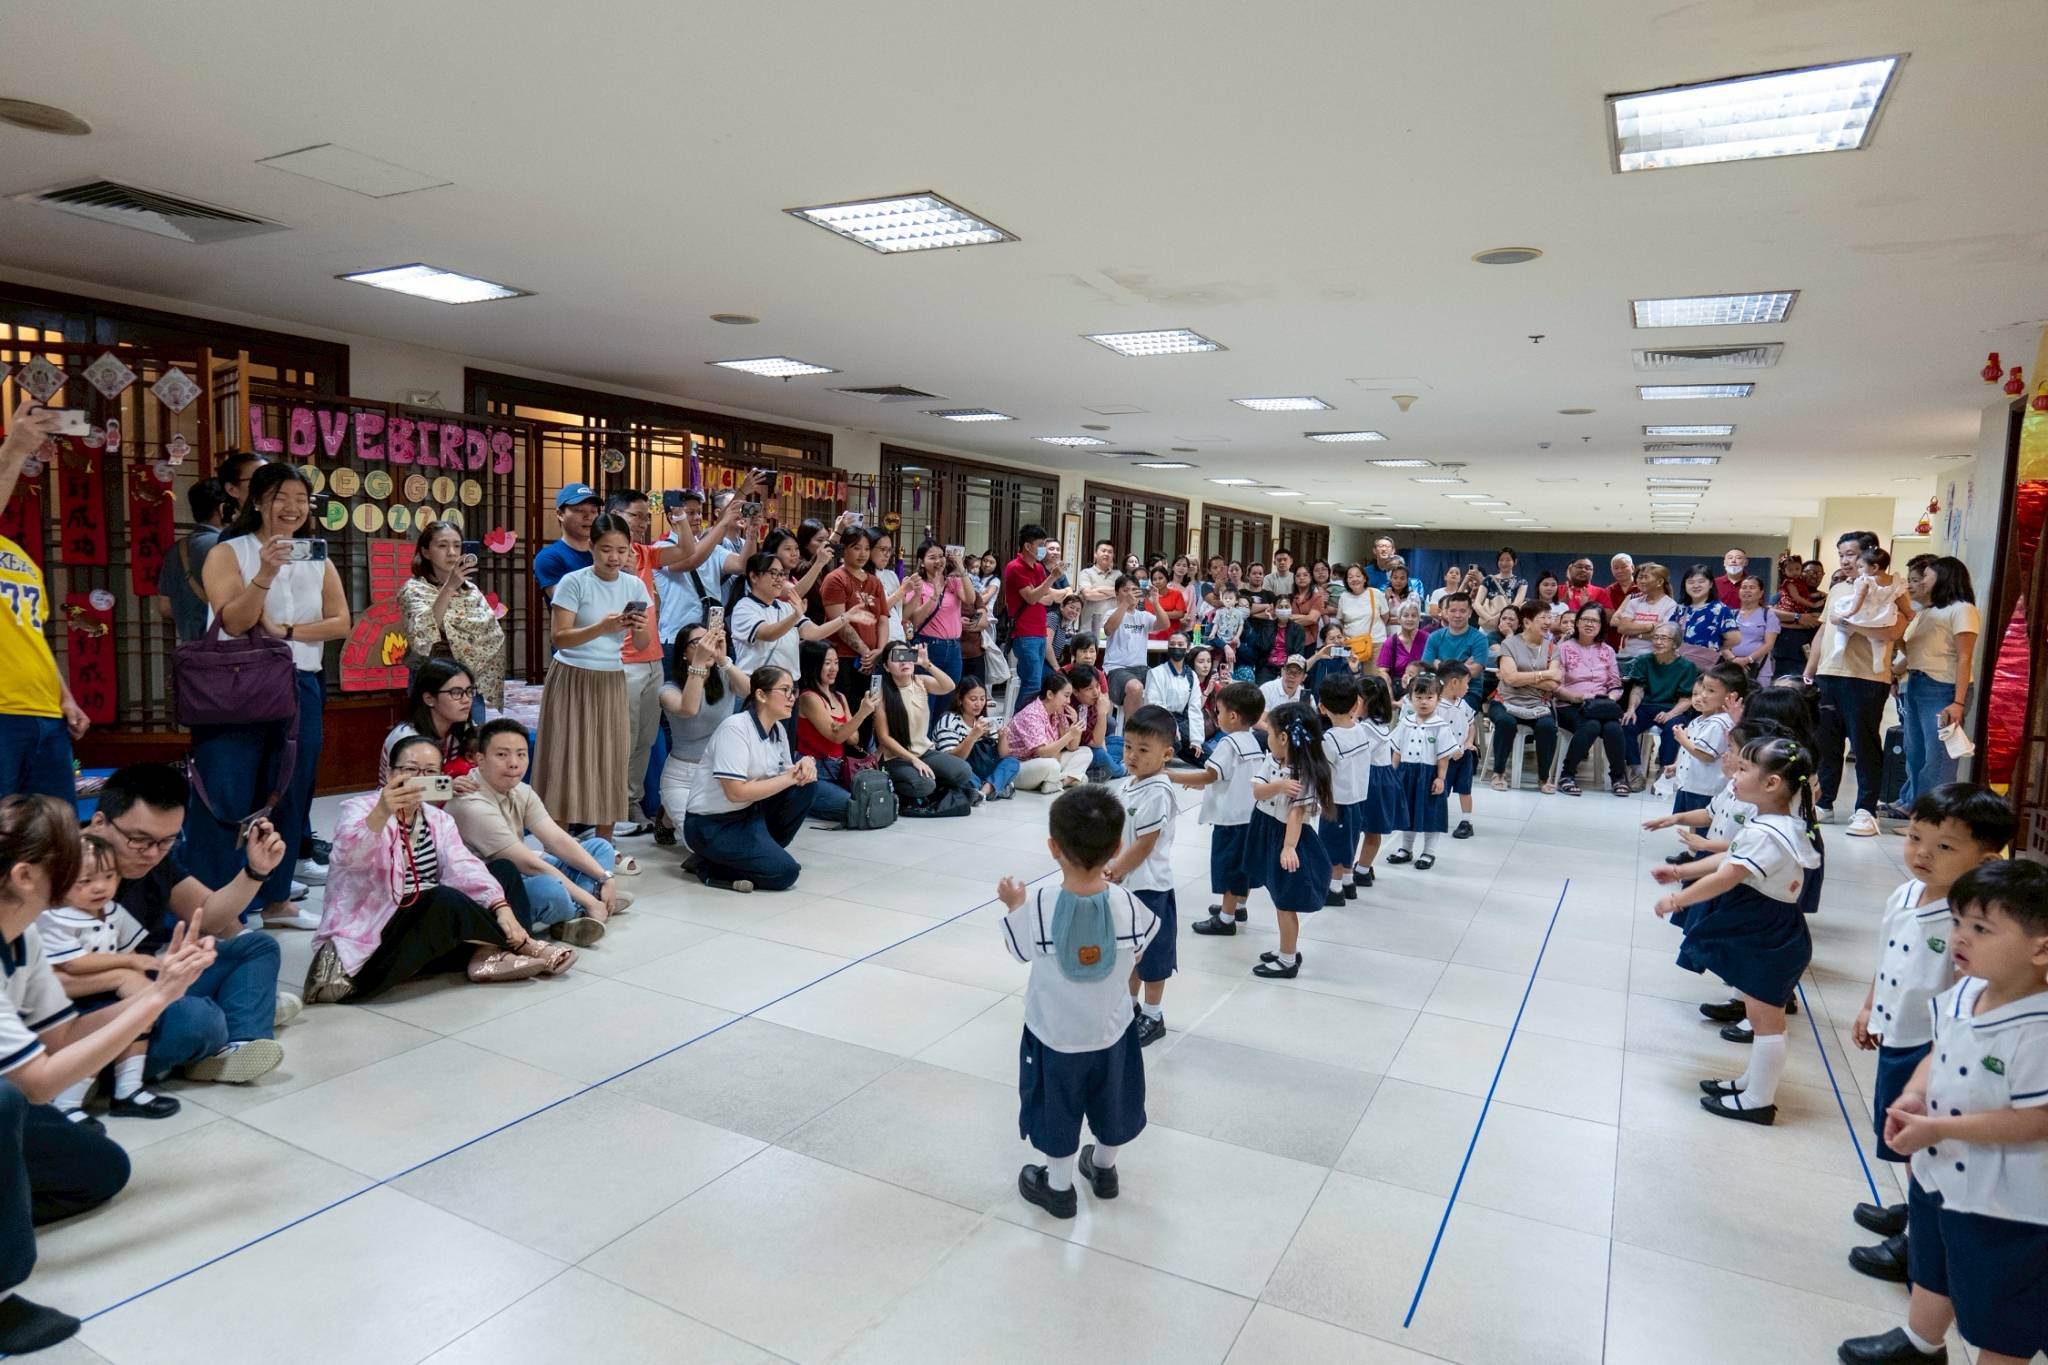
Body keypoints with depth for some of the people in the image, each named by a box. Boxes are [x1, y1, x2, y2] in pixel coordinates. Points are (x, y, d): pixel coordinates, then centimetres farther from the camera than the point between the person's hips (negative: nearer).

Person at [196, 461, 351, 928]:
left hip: (299, 691, 5)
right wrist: (266, 573, -24)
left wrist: (286, 631, -11)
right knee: (227, 799, -6)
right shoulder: (228, 552, -2)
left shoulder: (318, 561, 11)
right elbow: (232, 622, -13)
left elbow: (341, 623, 2)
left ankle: (277, 900, 22)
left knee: (289, 797, 11)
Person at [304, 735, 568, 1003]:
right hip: (365, 939, -7)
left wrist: (502, 907, -25)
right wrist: (382, 814, -51)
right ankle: (518, 944, -11)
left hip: (427, 927, 7)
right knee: (444, 899, -32)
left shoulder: (439, 820, 9)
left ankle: (488, 955, -22)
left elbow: (465, 869, -7)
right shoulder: (361, 809, -8)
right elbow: (349, 854, -31)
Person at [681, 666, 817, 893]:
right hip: (712, 825, -8)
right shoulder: (735, 729, -21)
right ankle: (708, 866, -3)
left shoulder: (778, 729, 4)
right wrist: (789, 778, -19)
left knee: (807, 782, -6)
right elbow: (736, 792, -26)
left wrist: (806, 763, -12)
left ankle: (765, 851, 4)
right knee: (784, 872, -20)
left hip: (750, 814, 8)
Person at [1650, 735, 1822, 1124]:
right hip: (1764, 932, 10)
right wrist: (1680, 871, 13)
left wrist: (1675, 900, -17)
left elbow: (1726, 878, -27)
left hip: (1769, 939, -10)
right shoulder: (1777, 824, 6)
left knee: (1765, 1017, 1)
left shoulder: (1766, 834, -28)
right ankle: (1755, 1081, 34)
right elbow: (1729, 859, 14)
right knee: (1761, 1013, 21)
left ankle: (1758, 1101, 11)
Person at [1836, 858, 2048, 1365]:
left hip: (2004, 1204, -8)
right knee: (1933, 1267, 32)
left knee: (1999, 1310, 15)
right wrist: (1913, 1096, -10)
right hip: (1938, 1171, 8)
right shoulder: (1961, 994, -7)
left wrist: (1938, 1127, -26)